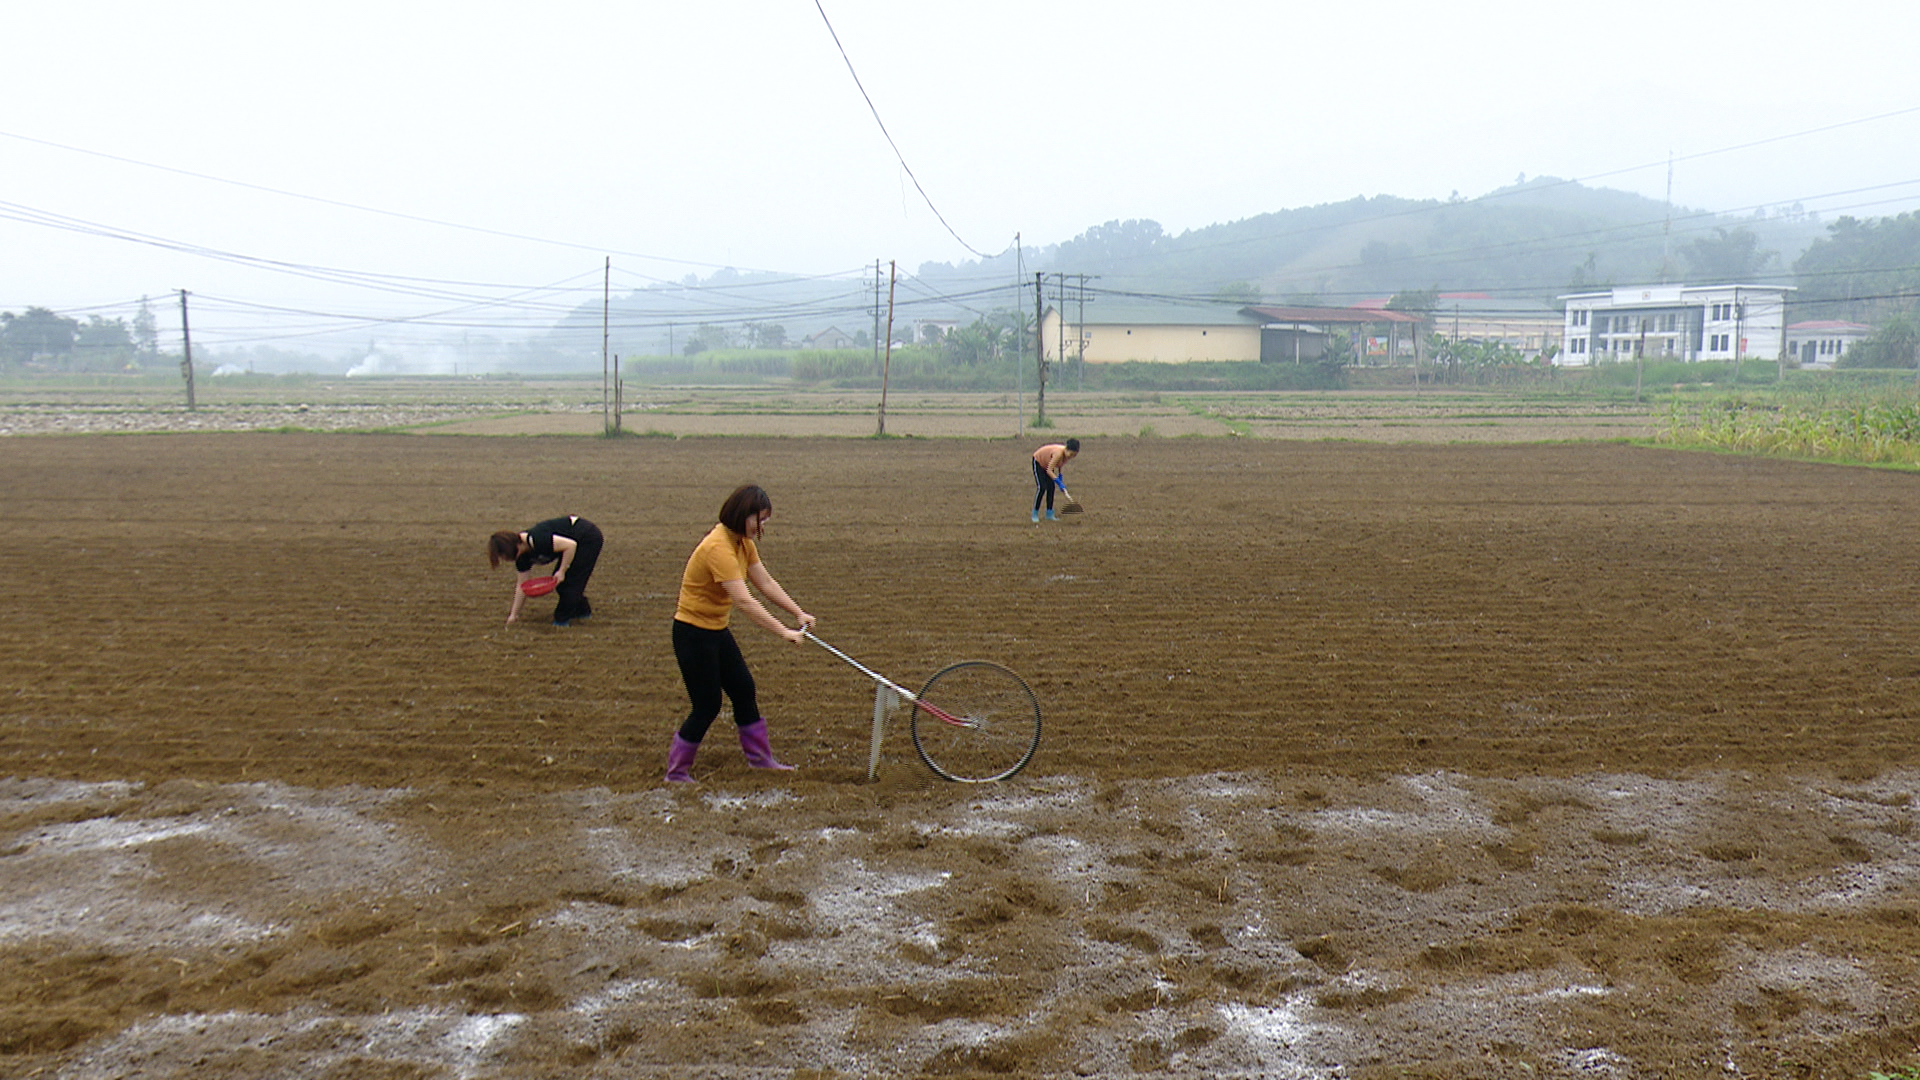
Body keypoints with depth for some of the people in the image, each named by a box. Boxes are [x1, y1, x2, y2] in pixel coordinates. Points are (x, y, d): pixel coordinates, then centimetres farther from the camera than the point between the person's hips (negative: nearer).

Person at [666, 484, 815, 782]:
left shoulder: (744, 543, 2)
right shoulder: (719, 548, -28)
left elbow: (766, 583, 5)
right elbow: (745, 601, -35)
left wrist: (798, 613, -5)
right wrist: (784, 631, -36)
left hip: (717, 631, 9)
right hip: (693, 634, -9)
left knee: (744, 689, 13)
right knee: (707, 706, -2)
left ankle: (760, 756, 26)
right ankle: (676, 771, 13)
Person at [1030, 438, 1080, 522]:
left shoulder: (1067, 453, -18)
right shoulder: (1059, 453, -41)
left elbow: (1060, 464, 4)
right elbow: (1049, 470, -40)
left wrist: (1060, 476, -4)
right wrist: (1059, 483, -45)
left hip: (1047, 463, 7)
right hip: (1038, 462, -7)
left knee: (1051, 487, -1)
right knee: (1041, 488, -15)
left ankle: (1049, 514, 6)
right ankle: (1035, 514, -7)